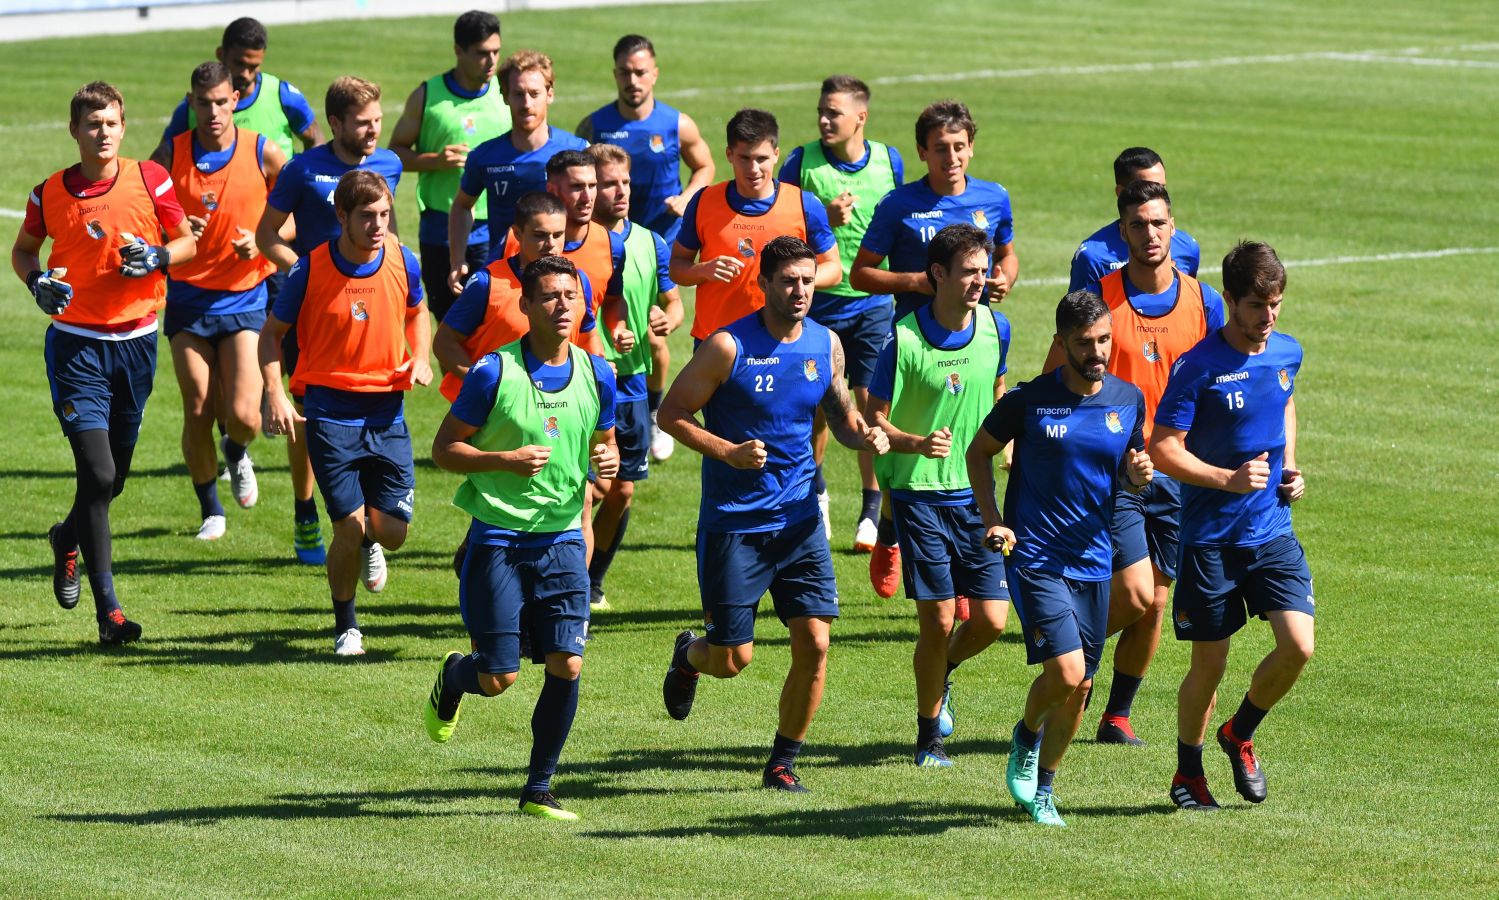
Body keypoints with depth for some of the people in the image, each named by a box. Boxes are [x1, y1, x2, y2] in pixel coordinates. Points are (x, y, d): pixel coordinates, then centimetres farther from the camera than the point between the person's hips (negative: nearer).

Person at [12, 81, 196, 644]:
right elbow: (23, 249, 12)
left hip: (136, 341, 2)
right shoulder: (49, 193, -4)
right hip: (76, 344, -2)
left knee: (115, 476, 14)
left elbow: (189, 241, 7)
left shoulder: (150, 181, -4)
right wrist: (37, 281, -9)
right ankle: (109, 611, -10)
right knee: (98, 471, -13)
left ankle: (68, 539, 48)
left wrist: (157, 257, -14)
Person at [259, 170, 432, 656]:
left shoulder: (403, 263, -3)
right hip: (330, 411, -3)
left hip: (387, 413, 3)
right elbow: (272, 333, 1)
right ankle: (346, 626, 15)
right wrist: (276, 395, -12)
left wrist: (420, 360, 0)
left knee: (393, 533, -1)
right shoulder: (311, 270, -11)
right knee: (349, 527, -8)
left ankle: (368, 542, 38)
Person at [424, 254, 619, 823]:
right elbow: (444, 449, -5)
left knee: (566, 665, -9)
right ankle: (453, 677, 36)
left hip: (562, 538, 3)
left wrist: (608, 460, -5)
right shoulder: (494, 372, -10)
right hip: (498, 537, -3)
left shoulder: (595, 375, 4)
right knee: (498, 679, -2)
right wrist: (507, 460, -20)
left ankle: (538, 790, 6)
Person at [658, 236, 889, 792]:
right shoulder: (728, 346, -12)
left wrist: (863, 436, -5)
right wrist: (727, 451, -21)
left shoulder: (826, 344, 4)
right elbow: (671, 412, -7)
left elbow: (840, 416, 18)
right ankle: (689, 655, 38)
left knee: (814, 643, -6)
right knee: (733, 658, 0)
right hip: (733, 522, -4)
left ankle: (783, 763, 11)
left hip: (798, 518, 4)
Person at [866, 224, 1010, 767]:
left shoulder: (996, 328, 1)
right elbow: (874, 421, -9)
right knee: (938, 622, -6)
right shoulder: (903, 339, -14)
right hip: (920, 494, -4)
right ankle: (929, 733, 15)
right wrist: (918, 444, -26)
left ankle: (940, 676, 31)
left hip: (978, 494, 4)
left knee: (992, 620, -2)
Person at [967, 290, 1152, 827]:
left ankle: (1041, 790, 28)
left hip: (1093, 561, 4)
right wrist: (992, 518, -6)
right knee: (1065, 670, -18)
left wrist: (1138, 474, -8)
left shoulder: (1128, 400, 4)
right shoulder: (1029, 401, -9)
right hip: (1034, 556, -4)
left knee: (1079, 687, 7)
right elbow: (980, 450, 5)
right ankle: (1027, 736, 15)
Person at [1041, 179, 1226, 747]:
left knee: (1156, 602, 7)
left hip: (1175, 471, 4)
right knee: (1135, 593, -14)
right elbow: (1052, 382, -1)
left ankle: (1117, 716, 22)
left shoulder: (1203, 302, 3)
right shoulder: (1098, 298, -7)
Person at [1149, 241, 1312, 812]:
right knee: (1208, 666, 3)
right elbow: (1164, 449, -14)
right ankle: (1188, 774, 25)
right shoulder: (1198, 368, -15)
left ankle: (1239, 736, 17)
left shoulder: (1288, 353, 3)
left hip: (1273, 530, 4)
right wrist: (1228, 478, -25)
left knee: (1298, 646, -10)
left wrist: (1289, 468, 10)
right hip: (1210, 538, -4)